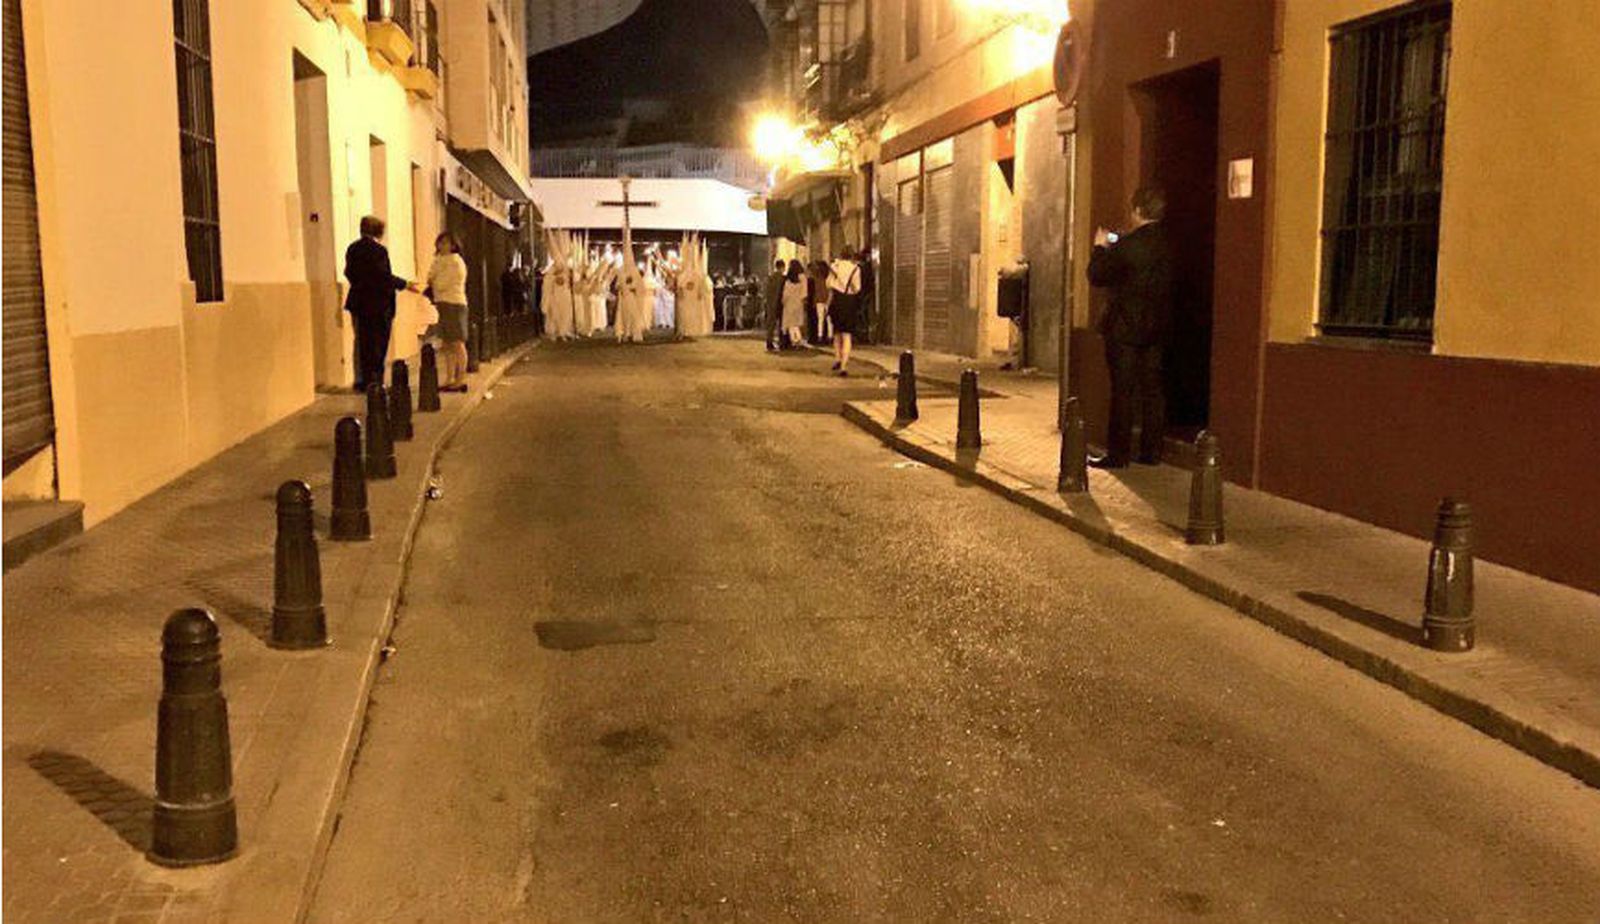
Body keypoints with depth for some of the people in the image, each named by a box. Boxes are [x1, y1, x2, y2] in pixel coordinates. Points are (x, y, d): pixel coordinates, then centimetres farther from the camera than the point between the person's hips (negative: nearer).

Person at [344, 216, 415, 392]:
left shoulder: (352, 248, 8)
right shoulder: (378, 250, -15)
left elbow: (349, 273, 12)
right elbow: (385, 276, -18)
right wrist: (405, 284, -9)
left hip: (358, 303, 7)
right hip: (378, 304, -7)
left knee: (362, 342, 13)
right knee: (378, 344, 0)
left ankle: (362, 381, 16)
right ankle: (375, 381, 1)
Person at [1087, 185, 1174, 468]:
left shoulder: (1128, 245, -17)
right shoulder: (1169, 243, 2)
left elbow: (1097, 276, -12)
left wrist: (1101, 248, 4)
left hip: (1125, 328, -6)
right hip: (1157, 328, 6)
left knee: (1122, 391, -1)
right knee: (1152, 390, 11)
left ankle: (1117, 453, 2)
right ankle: (1152, 451, 15)